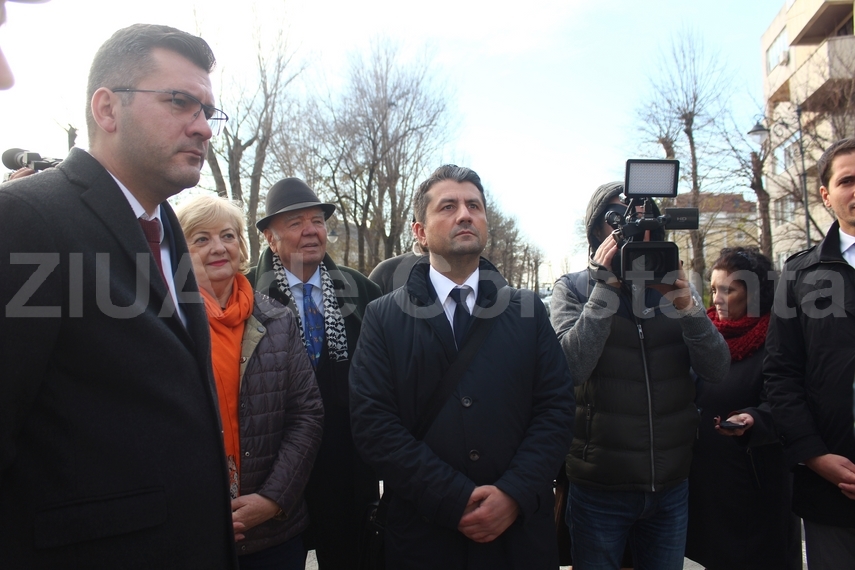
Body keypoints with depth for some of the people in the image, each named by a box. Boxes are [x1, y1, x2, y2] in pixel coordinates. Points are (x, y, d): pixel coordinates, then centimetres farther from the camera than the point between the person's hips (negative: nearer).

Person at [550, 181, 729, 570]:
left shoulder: (674, 286, 5)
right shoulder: (573, 288, -4)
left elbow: (717, 370, -4)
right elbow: (571, 367, -18)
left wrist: (687, 306, -20)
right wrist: (606, 287, -21)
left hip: (671, 486, 3)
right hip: (600, 487, -3)